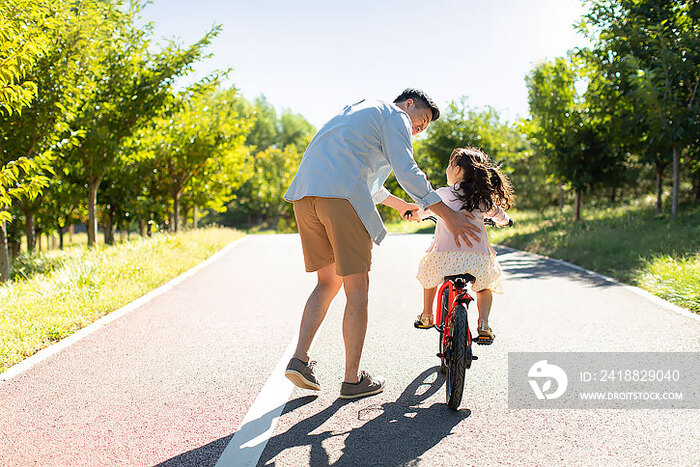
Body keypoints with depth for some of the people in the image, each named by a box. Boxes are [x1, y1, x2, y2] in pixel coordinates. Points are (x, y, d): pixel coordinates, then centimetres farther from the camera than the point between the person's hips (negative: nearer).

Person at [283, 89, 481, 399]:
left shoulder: (357, 112, 37)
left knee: (328, 283, 17)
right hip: (342, 196, -9)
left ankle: (299, 359, 7)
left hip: (304, 193, 9)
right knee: (357, 288, 0)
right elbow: (407, 172, -5)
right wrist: (448, 215, -4)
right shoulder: (394, 116, 9)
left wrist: (399, 204, 52)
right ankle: (353, 379, 6)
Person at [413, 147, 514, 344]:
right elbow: (501, 218, 27)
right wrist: (502, 222, 51)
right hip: (478, 257, 2)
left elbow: (424, 210, 23)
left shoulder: (442, 194, 5)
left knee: (429, 271, 32)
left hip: (445, 256, -1)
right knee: (485, 285, 30)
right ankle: (483, 324, 11)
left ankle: (427, 316, 38)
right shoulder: (483, 198, 11)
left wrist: (414, 213, 47)